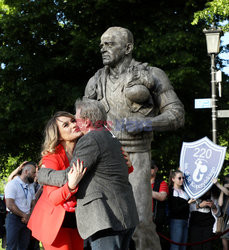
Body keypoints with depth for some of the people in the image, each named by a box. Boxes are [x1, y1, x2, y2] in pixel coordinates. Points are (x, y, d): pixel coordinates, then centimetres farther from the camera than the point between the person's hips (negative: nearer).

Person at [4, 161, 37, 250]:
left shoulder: (31, 186, 15)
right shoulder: (12, 184, -10)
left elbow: (33, 204, 16)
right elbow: (10, 205, -18)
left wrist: (28, 216, -5)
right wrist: (24, 215, -11)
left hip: (26, 220, 7)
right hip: (14, 218, -7)